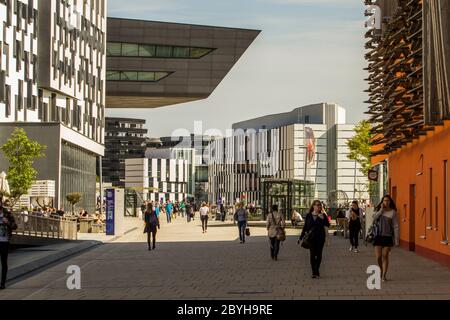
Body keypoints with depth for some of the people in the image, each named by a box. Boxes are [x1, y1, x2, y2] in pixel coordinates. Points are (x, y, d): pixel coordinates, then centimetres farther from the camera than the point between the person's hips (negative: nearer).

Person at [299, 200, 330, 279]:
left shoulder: (323, 216, 2)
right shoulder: (308, 216, 6)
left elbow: (327, 225, -9)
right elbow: (305, 227, 12)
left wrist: (323, 219, -23)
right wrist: (301, 237, 11)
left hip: (320, 237, -1)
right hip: (311, 238, 1)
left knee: (318, 254, 5)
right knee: (312, 254, -6)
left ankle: (316, 271, 19)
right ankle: (314, 272, -3)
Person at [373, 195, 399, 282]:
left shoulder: (393, 212, -3)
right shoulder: (378, 210, 8)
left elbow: (395, 226, -4)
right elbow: (374, 218, -11)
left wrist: (397, 239, -9)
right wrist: (381, 209, -12)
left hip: (388, 236, -2)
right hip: (379, 235, 3)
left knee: (385, 256, -2)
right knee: (378, 257, 0)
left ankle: (384, 275, 5)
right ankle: (381, 271, 25)